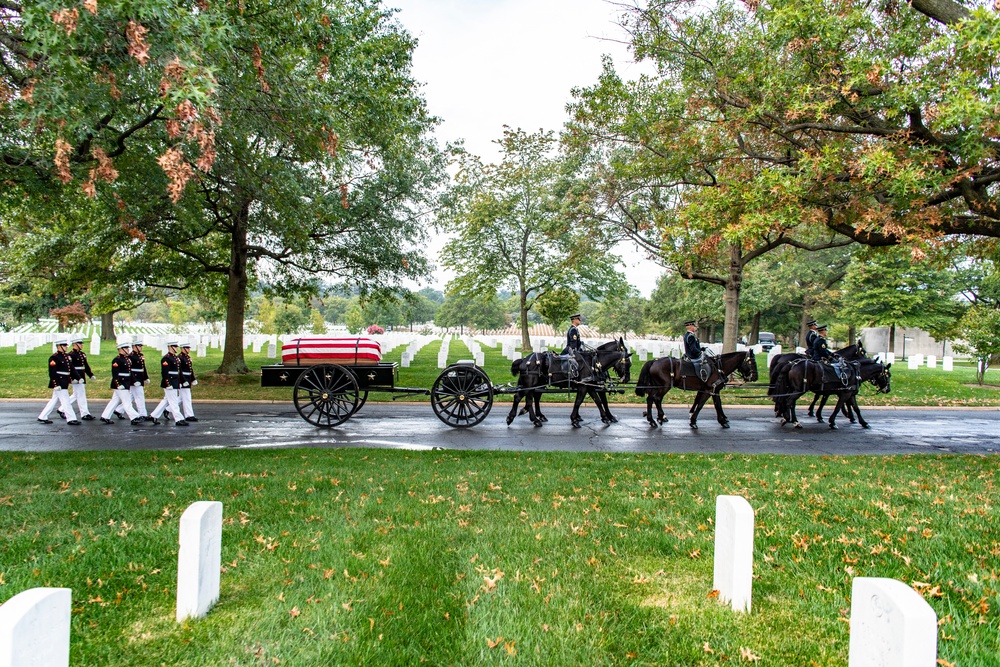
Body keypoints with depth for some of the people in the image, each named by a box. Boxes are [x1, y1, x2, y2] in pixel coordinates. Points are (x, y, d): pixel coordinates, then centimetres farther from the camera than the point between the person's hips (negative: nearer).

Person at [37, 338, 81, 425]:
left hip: (65, 383, 9)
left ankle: (42, 417, 25)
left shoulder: (67, 356, 12)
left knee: (54, 400, 15)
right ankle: (71, 419, -2)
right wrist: (56, 385, -22)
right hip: (59, 383, -9)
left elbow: (71, 368, 19)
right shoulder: (54, 357, -14)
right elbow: (52, 372, -18)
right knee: (65, 401, -6)